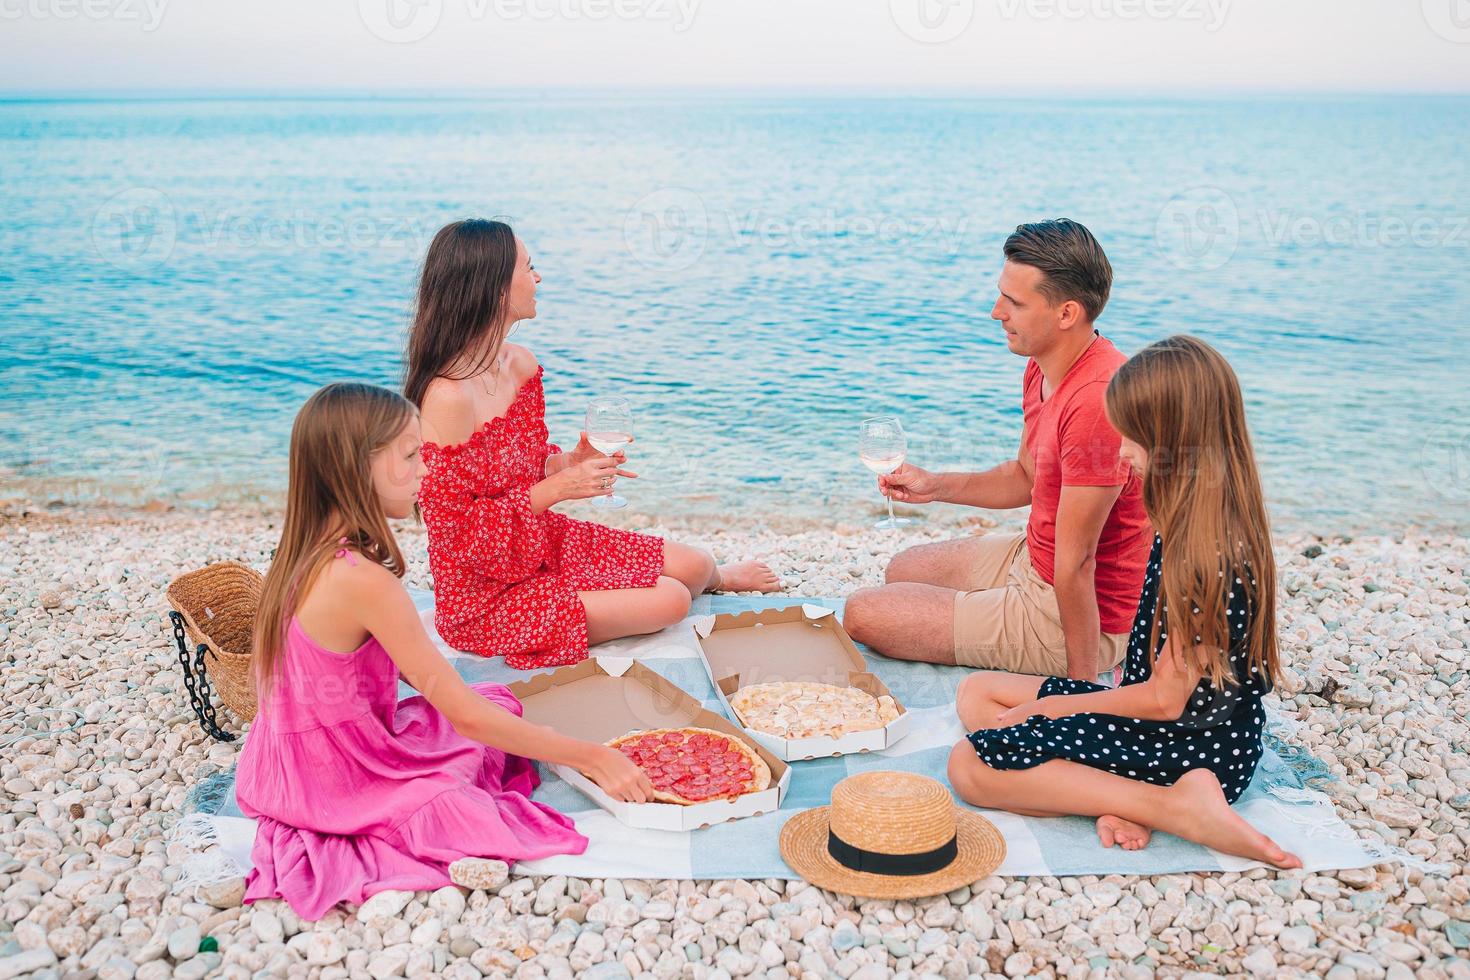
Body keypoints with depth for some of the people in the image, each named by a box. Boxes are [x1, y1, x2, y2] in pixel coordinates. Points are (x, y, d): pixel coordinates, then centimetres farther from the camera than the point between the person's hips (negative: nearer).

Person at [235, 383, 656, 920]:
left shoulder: (306, 553, -1)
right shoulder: (363, 580, -29)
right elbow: (466, 716, -26)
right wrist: (594, 757, -21)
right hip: (343, 786, -9)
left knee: (499, 700, 18)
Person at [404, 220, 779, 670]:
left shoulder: (521, 363, -2)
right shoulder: (447, 397, -30)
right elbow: (456, 530, -24)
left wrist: (573, 461, -8)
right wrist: (555, 489, -24)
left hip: (544, 542, 8)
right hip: (487, 596, -8)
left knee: (692, 565, 6)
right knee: (669, 602, -12)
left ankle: (714, 575, 45)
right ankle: (713, 579, 26)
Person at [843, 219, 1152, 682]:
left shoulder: (1095, 401, -33)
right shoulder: (1043, 369, 0)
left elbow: (1075, 564, -29)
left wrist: (1082, 687, -23)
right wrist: (937, 486, 2)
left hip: (1080, 611, -10)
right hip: (1034, 558, 10)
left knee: (862, 615, -8)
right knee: (902, 571, 26)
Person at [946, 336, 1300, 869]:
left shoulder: (1206, 552, -26)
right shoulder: (1193, 527, 4)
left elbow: (1166, 699, -21)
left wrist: (1053, 706, -9)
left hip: (1194, 746, -10)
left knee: (971, 766, -17)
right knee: (977, 692, 11)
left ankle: (1180, 806, -16)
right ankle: (1120, 798, -8)